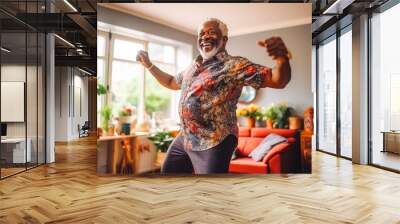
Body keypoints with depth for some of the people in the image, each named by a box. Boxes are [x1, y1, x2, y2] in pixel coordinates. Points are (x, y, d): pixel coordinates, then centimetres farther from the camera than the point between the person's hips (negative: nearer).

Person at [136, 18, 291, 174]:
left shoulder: (234, 65, -10)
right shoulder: (193, 67, 13)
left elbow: (278, 80, -21)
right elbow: (171, 82, 32)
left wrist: (282, 57, -42)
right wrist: (148, 65, 26)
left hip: (214, 143, -8)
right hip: (183, 138, 8)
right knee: (167, 172, 21)